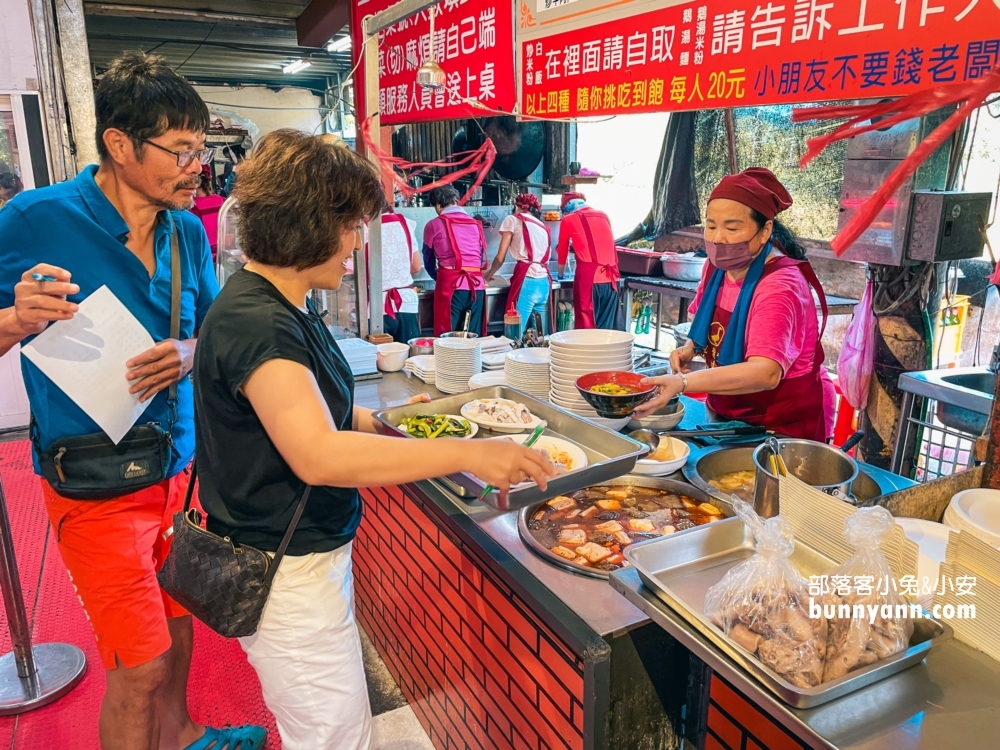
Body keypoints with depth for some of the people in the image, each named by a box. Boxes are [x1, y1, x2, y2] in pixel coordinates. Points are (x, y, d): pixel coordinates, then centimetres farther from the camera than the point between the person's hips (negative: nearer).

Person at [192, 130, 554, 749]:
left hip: (316, 551, 9)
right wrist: (468, 454, -35)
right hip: (286, 574, -9)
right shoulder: (254, 322, -25)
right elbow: (318, 455, -36)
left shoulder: (287, 306, 7)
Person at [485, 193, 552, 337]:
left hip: (526, 281, -6)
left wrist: (489, 275, 25)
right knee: (542, 334, 7)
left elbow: (500, 258, 6)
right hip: (544, 282, 6)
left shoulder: (513, 220, 8)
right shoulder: (544, 227, 24)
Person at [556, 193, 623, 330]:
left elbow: (562, 251, 19)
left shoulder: (569, 219, 8)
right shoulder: (603, 216, 19)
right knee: (609, 324, 7)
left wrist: (561, 274, 35)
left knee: (587, 324, 0)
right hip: (611, 277, 4)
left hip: (588, 277, -4)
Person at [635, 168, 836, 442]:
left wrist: (681, 384, -50)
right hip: (726, 414, 6)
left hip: (782, 427, -6)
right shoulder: (719, 264, -3)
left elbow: (766, 373, -39)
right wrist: (691, 347, -5)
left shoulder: (780, 287, -25)